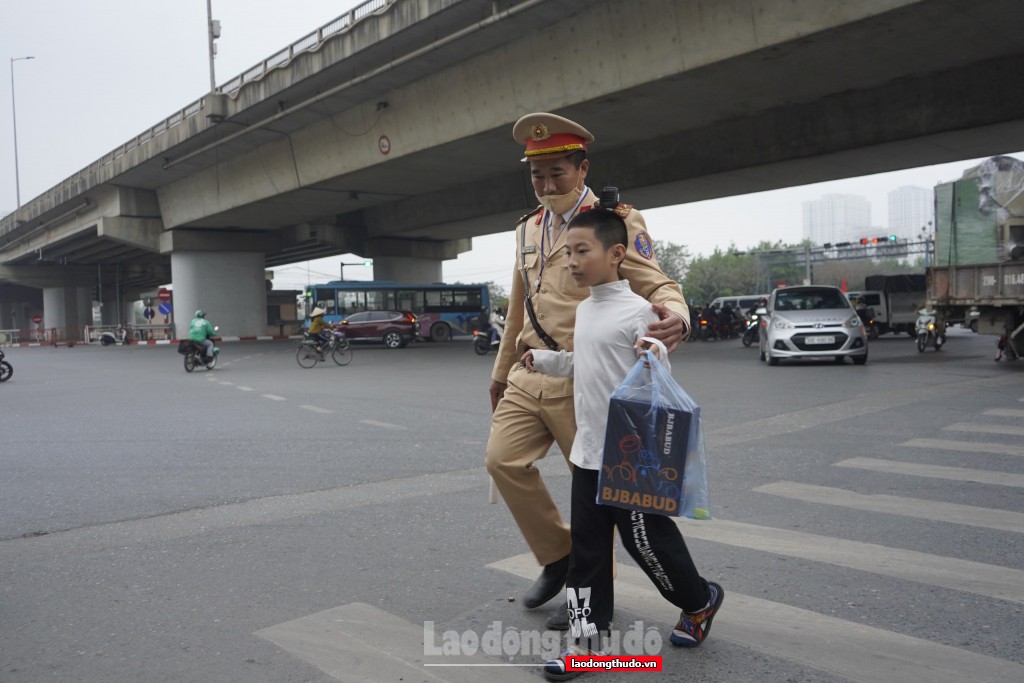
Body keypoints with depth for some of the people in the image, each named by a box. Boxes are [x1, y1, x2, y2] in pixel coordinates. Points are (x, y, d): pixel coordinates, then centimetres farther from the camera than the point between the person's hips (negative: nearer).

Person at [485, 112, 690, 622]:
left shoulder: (615, 219, -6)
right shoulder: (529, 228, 14)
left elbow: (655, 284, -15)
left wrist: (675, 316, -39)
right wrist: (501, 371, 26)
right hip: (531, 375, 6)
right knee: (504, 460, -4)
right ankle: (558, 556, 16)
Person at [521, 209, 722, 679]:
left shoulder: (637, 311, -15)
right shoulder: (583, 310, 10)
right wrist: (542, 359, 19)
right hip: (588, 454, 7)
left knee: (647, 540, 7)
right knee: (586, 550, 9)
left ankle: (700, 601, 34)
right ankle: (586, 641, 19)